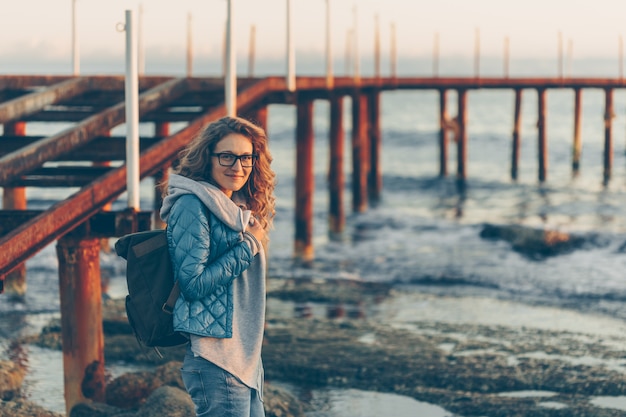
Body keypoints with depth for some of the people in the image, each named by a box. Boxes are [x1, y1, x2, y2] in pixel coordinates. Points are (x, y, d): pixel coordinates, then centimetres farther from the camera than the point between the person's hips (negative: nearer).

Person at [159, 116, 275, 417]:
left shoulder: (239, 208, 16)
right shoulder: (192, 205, -10)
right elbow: (193, 284, -16)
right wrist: (249, 245, -11)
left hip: (246, 356, 9)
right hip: (215, 358, -9)